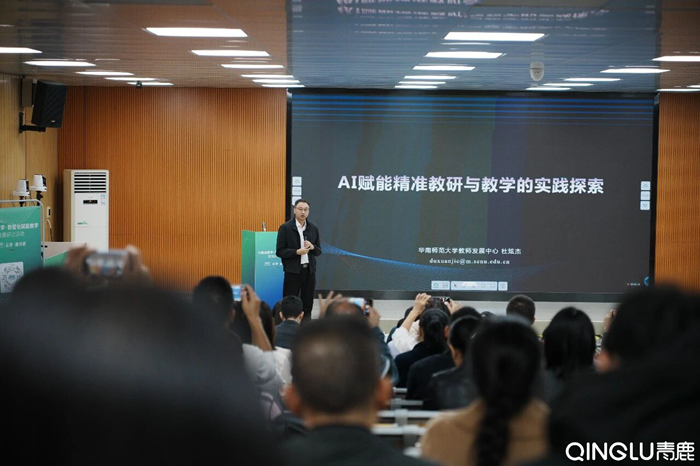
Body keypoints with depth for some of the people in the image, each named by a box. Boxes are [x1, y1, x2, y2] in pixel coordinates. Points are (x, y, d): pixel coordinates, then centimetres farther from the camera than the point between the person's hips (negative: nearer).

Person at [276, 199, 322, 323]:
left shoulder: (313, 228, 8)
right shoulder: (285, 228, -5)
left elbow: (318, 252, 13)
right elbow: (280, 252, -7)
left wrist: (312, 247, -10)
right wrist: (297, 252, -20)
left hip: (309, 270, 4)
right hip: (293, 271, -4)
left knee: (307, 304, 9)